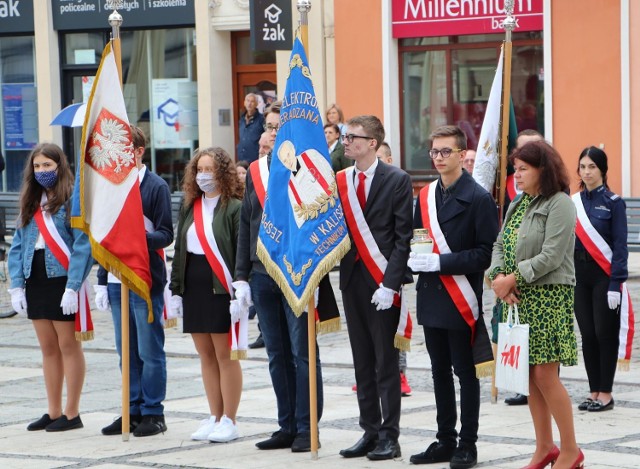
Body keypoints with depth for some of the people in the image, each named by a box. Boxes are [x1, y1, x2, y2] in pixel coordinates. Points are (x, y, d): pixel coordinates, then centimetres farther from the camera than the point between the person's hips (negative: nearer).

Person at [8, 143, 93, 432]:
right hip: (35, 282, 7)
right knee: (48, 348, 11)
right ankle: (53, 412, 17)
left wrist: (73, 287, -19)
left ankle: (72, 413, 6)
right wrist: (16, 286, 3)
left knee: (68, 345, 0)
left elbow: (83, 245, -14)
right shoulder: (30, 202, 13)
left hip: (63, 279, -7)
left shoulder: (73, 198, -8)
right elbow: (17, 246, 12)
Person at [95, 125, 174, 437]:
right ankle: (133, 411, 17)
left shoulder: (156, 186, -4)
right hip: (117, 280, 6)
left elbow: (166, 234, -7)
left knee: (150, 350, -2)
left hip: (147, 280, -6)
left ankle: (153, 413, 5)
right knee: (127, 352, 10)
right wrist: (102, 281, 15)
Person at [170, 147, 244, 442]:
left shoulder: (235, 208, -7)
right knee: (206, 356, 10)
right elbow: (180, 250, 15)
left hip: (221, 289, -7)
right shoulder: (190, 208, 13)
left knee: (225, 355, -2)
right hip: (193, 288, 7)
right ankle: (214, 418, 18)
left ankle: (229, 421, 5)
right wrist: (176, 289, 10)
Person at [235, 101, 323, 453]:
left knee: (302, 353, -1)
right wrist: (242, 276, 8)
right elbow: (245, 225, 14)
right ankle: (287, 427, 17)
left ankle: (306, 429, 6)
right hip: (262, 275, 5)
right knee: (277, 355, 10)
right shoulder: (255, 171, 11)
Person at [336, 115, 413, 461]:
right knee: (362, 362, 10)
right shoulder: (339, 181, 9)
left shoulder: (396, 180, -6)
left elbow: (403, 237, -9)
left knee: (386, 362, -1)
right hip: (352, 279, 5)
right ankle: (370, 431, 16)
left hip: (382, 282, -5)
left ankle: (389, 436, 4)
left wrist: (389, 283, -15)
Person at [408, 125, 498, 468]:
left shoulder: (478, 198, -7)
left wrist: (440, 262, -19)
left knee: (465, 373, 0)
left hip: (461, 298, -6)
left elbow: (486, 253, -13)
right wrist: (415, 258, -4)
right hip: (431, 296, 6)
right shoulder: (425, 196, 12)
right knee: (440, 372, 11)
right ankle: (445, 440, 18)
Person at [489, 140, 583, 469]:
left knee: (545, 374, -9)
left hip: (549, 297, -7)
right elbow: (500, 245, 11)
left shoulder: (560, 205, -9)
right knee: (529, 375, 8)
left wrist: (513, 278, -15)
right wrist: (498, 277, -8)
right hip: (518, 298, 8)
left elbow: (550, 257, -17)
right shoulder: (517, 205, 15)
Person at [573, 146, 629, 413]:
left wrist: (615, 284, -14)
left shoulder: (613, 202, -5)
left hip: (604, 276, -4)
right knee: (587, 335, 7)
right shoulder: (573, 203, 7)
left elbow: (620, 246, -8)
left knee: (605, 335, -1)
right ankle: (594, 391, 13)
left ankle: (606, 394, 4)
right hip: (579, 275, 4)